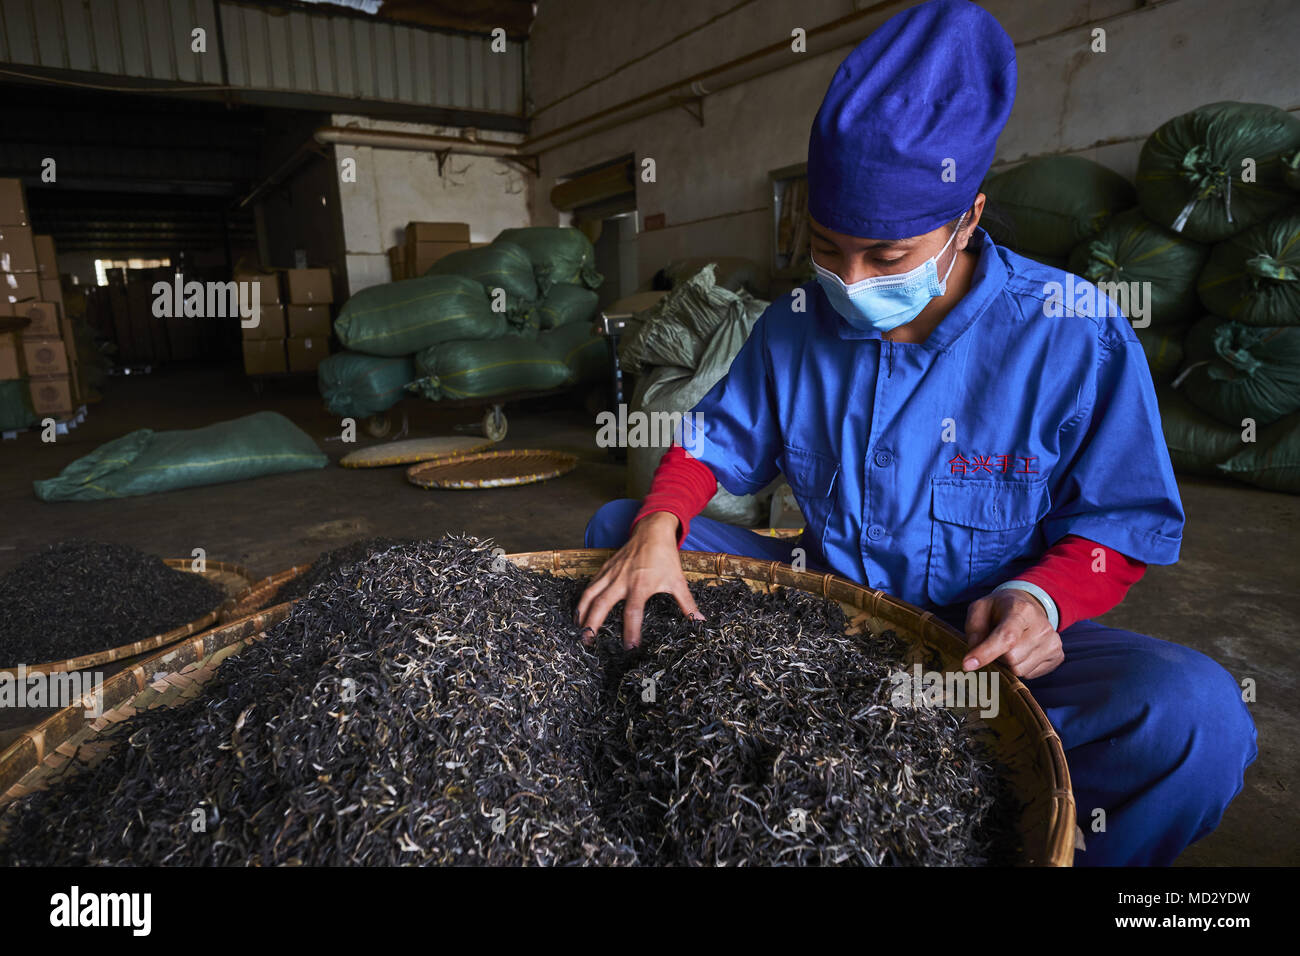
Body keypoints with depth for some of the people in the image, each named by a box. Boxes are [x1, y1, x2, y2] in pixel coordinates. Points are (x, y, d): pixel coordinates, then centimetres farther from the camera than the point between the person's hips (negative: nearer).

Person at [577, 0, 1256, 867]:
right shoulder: (795, 326, -2)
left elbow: (1123, 523, -5)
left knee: (1195, 716, -33)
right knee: (617, 527, -2)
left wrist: (1040, 598, -27)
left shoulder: (1074, 337, -13)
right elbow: (718, 444, 5)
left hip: (980, 638, -3)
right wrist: (659, 526, -15)